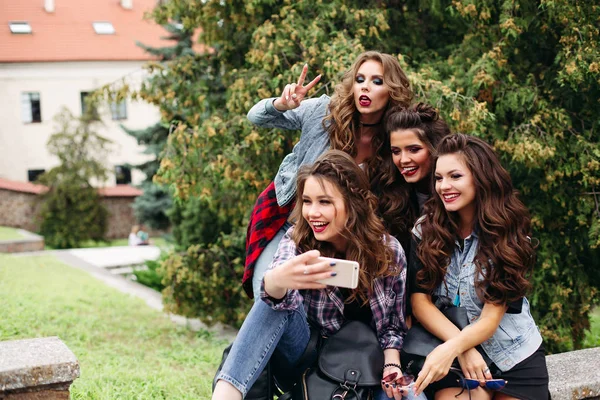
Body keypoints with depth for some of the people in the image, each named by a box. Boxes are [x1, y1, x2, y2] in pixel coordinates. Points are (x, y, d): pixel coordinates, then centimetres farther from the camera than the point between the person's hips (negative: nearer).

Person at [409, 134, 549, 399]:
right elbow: (419, 300, -10)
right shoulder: (426, 230, -6)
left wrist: (449, 349, -37)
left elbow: (490, 318, -18)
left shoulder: (509, 235, -11)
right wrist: (462, 350, -23)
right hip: (455, 355, 1)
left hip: (516, 357, 0)